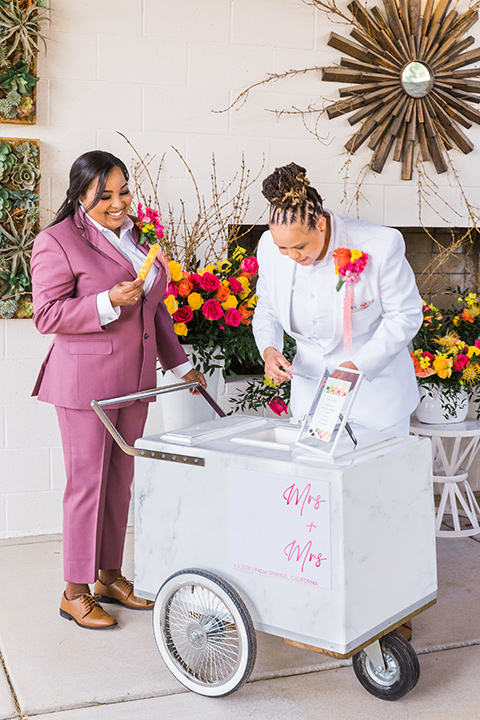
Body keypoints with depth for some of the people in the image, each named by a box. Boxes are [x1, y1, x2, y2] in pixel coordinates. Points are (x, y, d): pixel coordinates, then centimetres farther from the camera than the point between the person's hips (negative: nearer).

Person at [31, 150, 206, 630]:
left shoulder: (134, 235, 15)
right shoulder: (57, 241, -8)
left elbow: (155, 308, 22)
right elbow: (47, 315, -13)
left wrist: (179, 364, 21)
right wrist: (109, 302, -24)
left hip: (134, 378, 7)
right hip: (85, 380, -7)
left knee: (120, 478, 12)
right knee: (87, 482, -1)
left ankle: (109, 576, 25)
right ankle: (75, 592, 12)